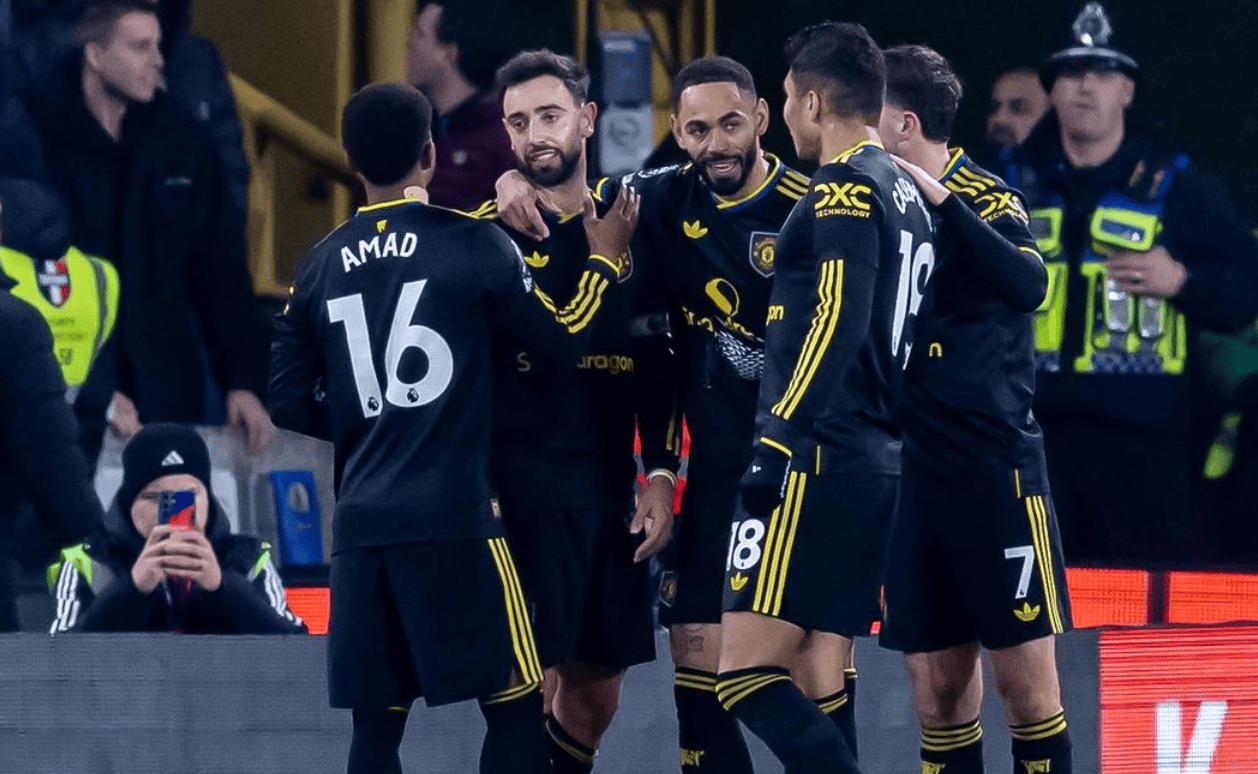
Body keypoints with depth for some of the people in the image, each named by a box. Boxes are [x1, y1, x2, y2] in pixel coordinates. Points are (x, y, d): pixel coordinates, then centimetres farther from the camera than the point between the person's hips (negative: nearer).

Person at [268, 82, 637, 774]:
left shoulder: (319, 267, 8)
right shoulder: (472, 244, -4)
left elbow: (288, 398, 10)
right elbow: (562, 340, 3)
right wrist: (605, 259, 17)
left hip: (359, 525, 5)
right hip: (455, 517, -4)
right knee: (514, 706, 3)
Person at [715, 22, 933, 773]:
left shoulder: (847, 186, -9)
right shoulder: (907, 196, 19)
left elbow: (839, 322, -19)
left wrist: (779, 443, -21)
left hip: (819, 462, -9)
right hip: (876, 462, 9)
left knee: (748, 671, -13)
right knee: (816, 687, 9)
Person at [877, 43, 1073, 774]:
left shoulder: (982, 198, -7)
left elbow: (1028, 286, -27)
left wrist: (942, 201, -30)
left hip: (994, 471, -5)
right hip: (907, 473, 5)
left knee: (1026, 679, -2)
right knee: (937, 686, 6)